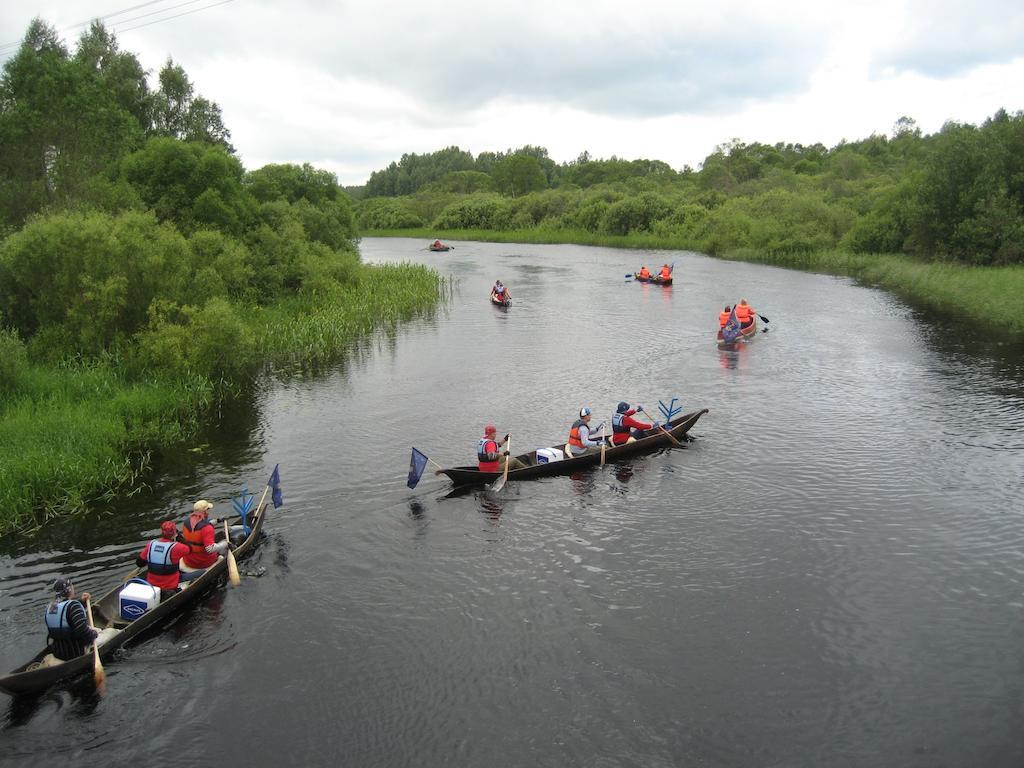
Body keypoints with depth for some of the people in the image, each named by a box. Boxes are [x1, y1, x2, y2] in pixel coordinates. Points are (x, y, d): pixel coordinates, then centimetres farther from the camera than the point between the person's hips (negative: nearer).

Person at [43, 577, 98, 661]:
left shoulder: (49, 607, 1)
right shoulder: (73, 605, -23)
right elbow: (82, 630, -32)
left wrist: (81, 601, 13)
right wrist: (93, 634, -14)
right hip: (76, 653, -8)